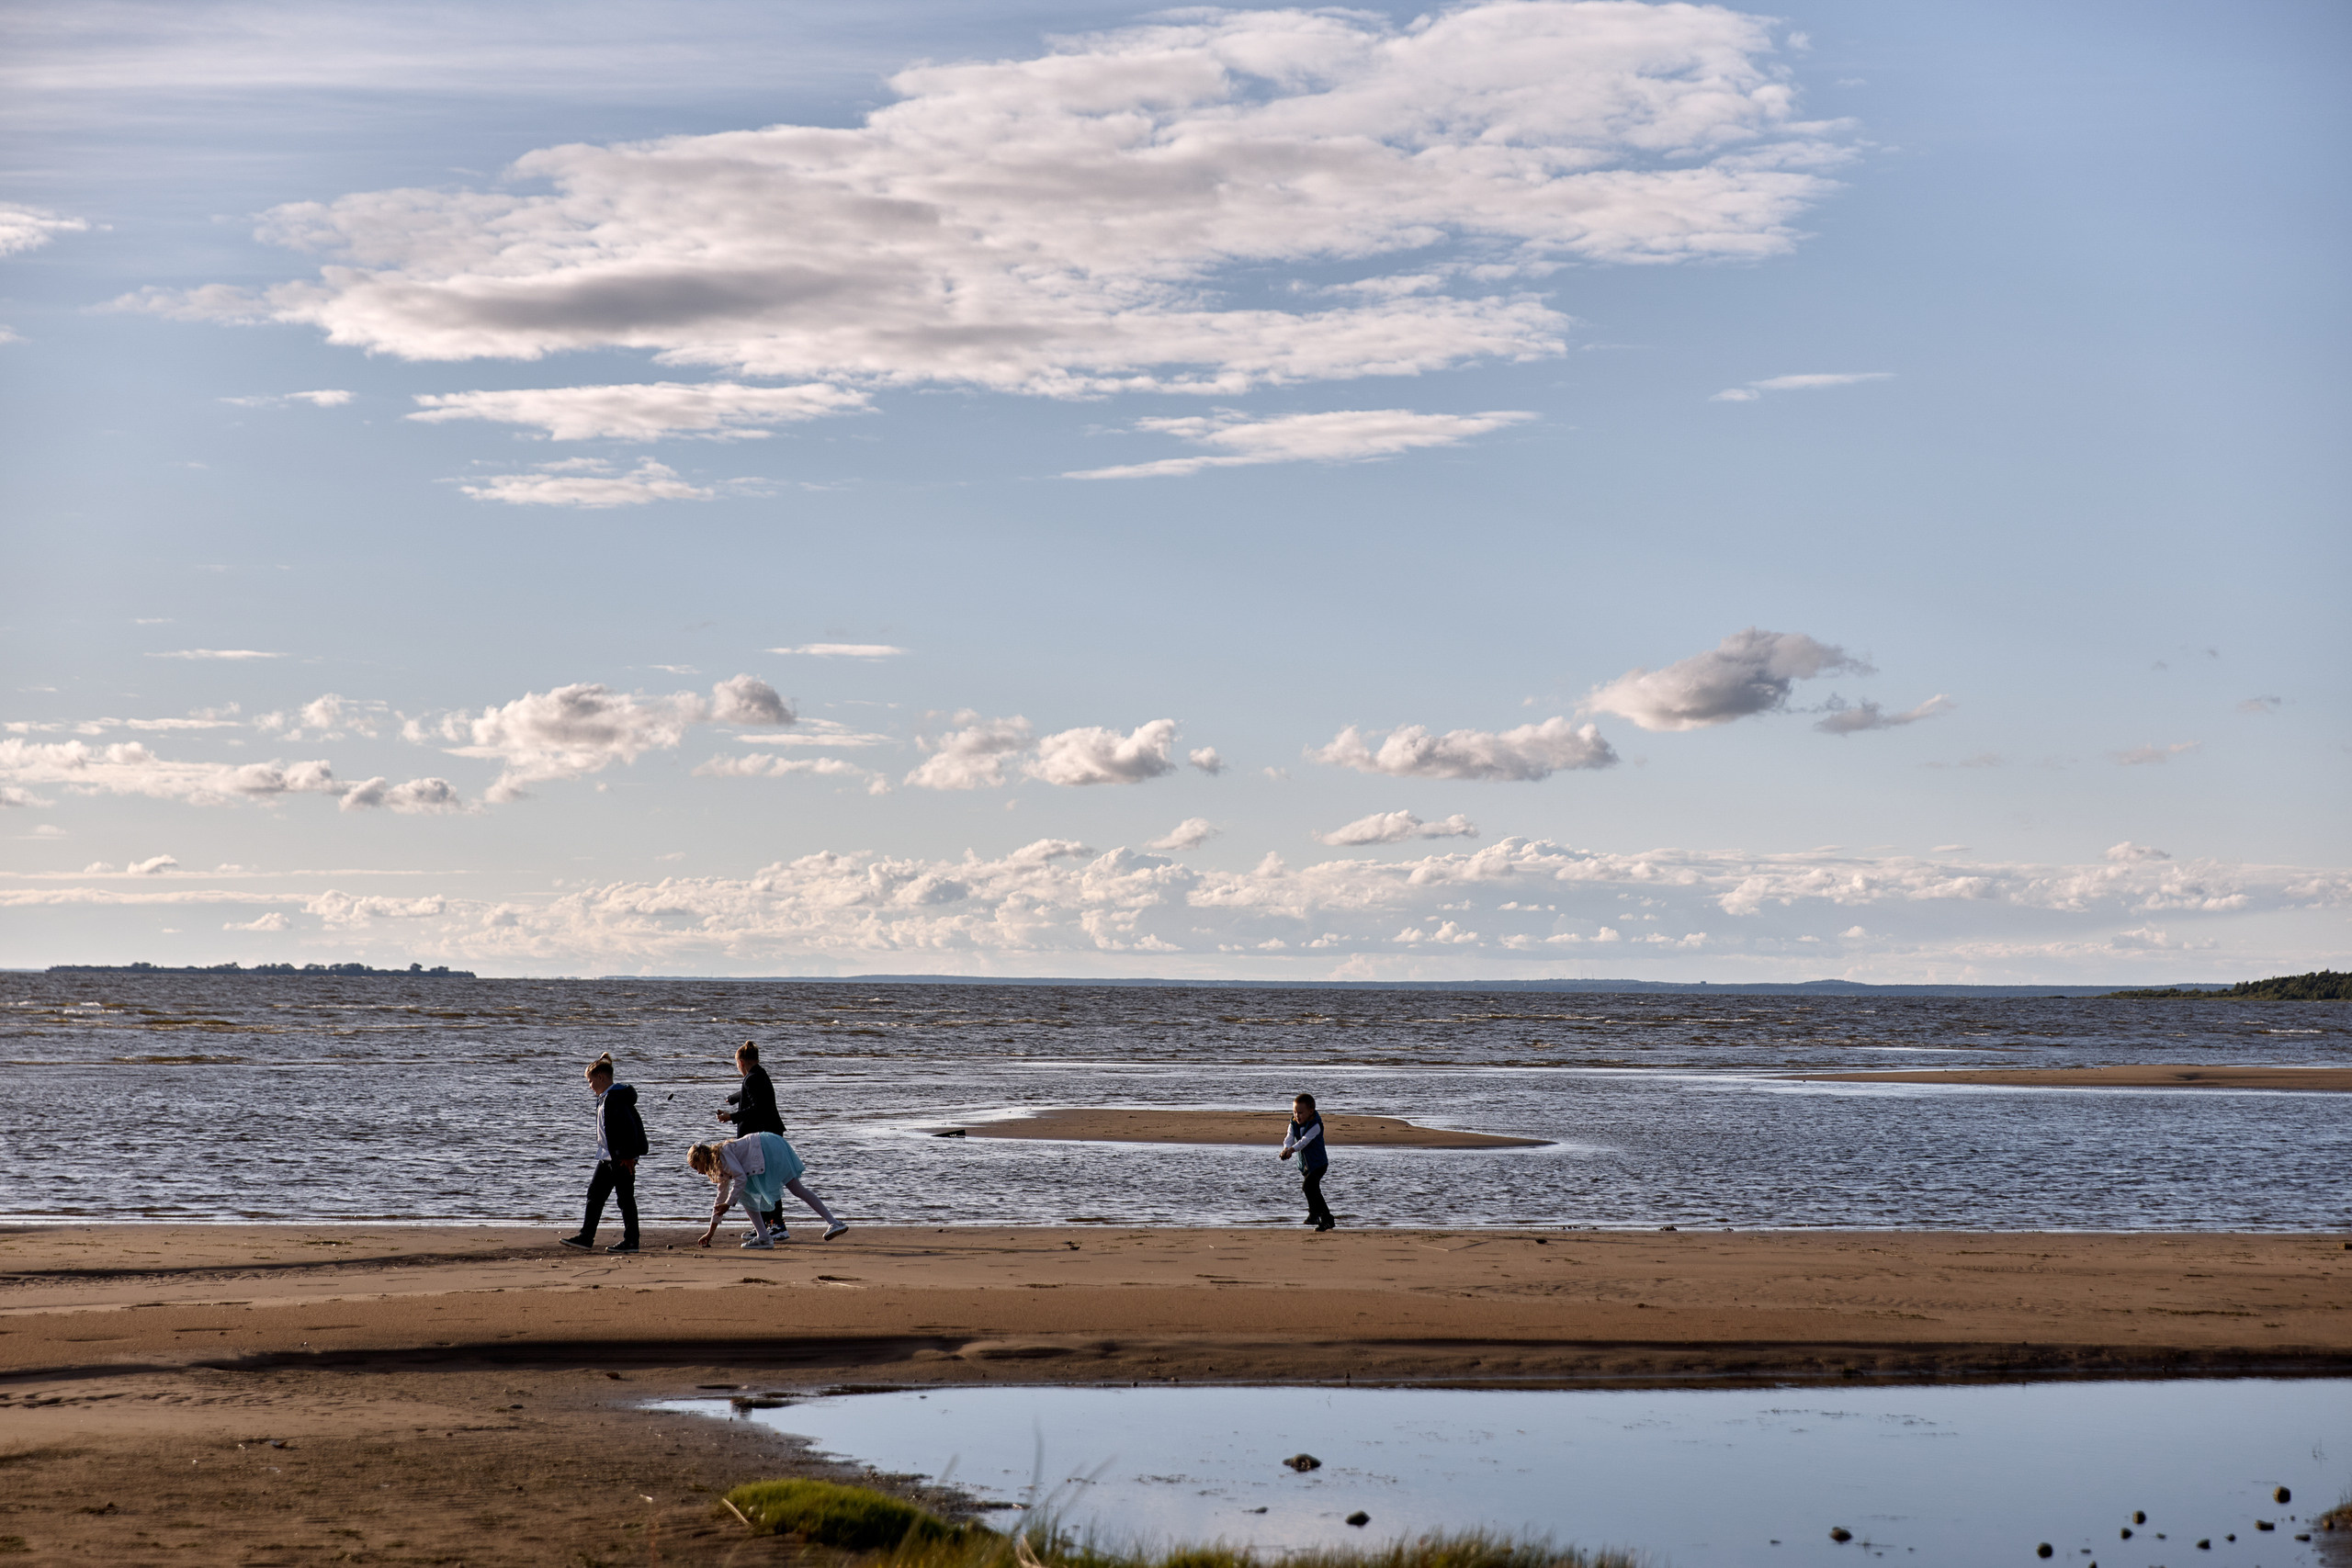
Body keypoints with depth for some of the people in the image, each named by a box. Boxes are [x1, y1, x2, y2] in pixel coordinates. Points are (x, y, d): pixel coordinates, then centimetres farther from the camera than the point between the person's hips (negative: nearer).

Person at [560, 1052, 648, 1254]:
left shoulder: (615, 1097, -17)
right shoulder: (604, 1099, 15)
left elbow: (629, 1127, -22)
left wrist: (628, 1156, -22)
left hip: (621, 1159, -11)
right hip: (607, 1158, 11)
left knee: (625, 1198, -3)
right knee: (595, 1194, 10)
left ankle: (631, 1241, 3)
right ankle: (586, 1237, 13)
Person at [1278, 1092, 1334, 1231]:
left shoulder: (1315, 1125, -21)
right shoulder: (1294, 1124, 0)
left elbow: (1305, 1140, -32)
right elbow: (1289, 1138, -14)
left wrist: (1292, 1149, -46)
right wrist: (1286, 1148, -36)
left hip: (1319, 1163, -8)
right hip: (1305, 1164, 8)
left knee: (1308, 1185, -27)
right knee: (1314, 1192, 14)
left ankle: (1314, 1213, -14)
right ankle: (1327, 1220, 27)